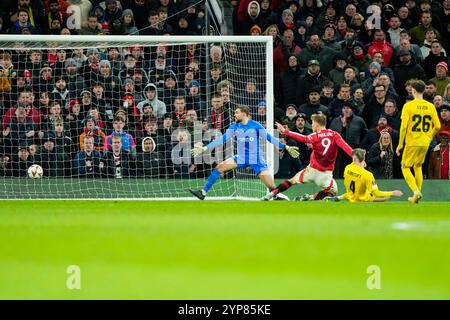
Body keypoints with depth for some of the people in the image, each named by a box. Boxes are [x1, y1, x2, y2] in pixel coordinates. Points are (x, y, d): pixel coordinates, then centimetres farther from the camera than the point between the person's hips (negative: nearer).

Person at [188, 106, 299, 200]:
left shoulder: (255, 125, -7)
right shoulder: (234, 127, 4)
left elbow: (269, 138, -6)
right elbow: (221, 140, 4)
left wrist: (286, 147, -12)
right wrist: (204, 148, -2)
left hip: (256, 159, -4)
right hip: (241, 158, 4)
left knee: (271, 186, -13)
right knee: (220, 167, -11)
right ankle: (203, 192, -8)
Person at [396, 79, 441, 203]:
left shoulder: (408, 106, -10)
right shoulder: (430, 106, 2)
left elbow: (404, 126, -15)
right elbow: (437, 126, 2)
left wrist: (400, 144, -7)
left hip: (412, 142, -4)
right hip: (425, 143, 4)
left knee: (405, 167, 8)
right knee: (418, 166, 21)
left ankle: (416, 191, -14)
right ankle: (416, 196, 17)